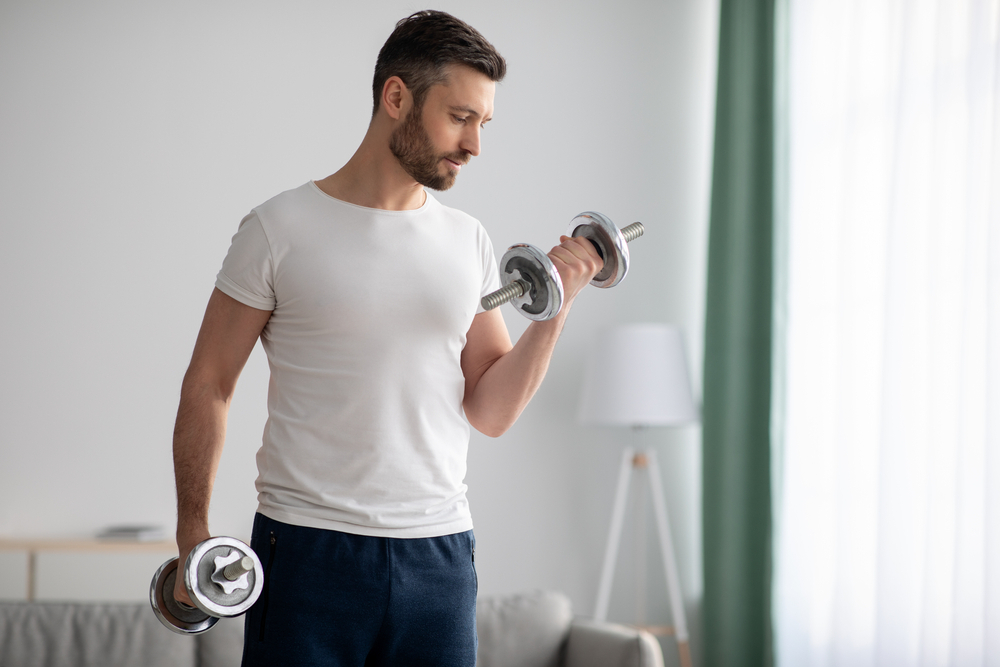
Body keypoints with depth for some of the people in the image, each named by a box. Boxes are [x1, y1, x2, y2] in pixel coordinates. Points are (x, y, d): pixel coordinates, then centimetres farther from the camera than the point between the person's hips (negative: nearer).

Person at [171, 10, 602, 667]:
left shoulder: (469, 242, 9)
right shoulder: (280, 230, -3)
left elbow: (489, 412, 7)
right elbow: (208, 386, 0)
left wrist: (555, 309, -5)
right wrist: (192, 535, -5)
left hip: (439, 556, 4)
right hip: (308, 550, -3)